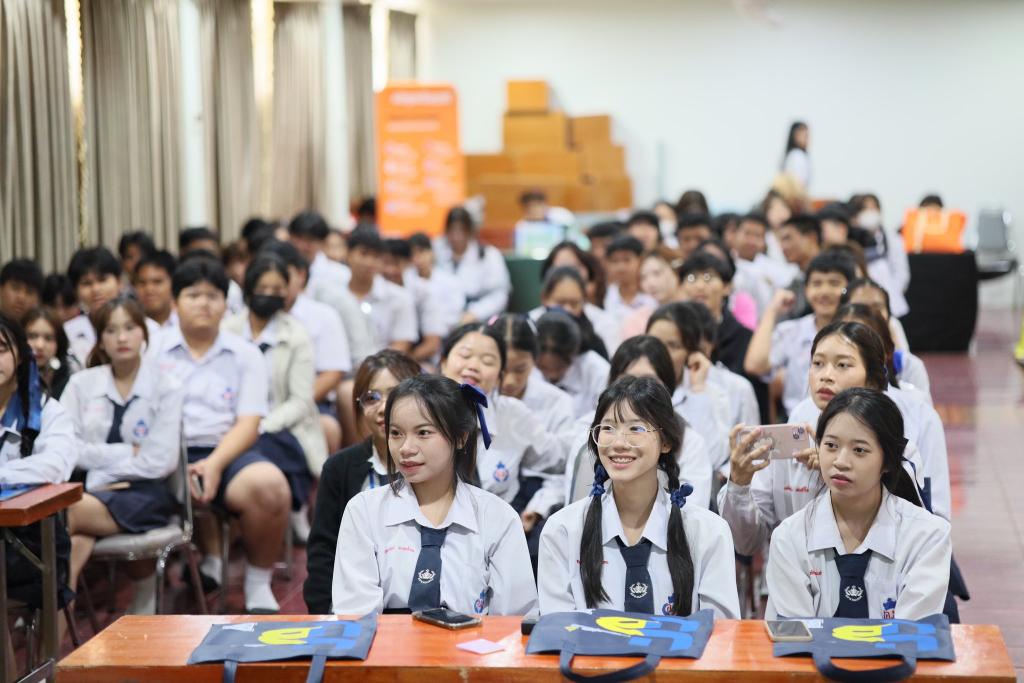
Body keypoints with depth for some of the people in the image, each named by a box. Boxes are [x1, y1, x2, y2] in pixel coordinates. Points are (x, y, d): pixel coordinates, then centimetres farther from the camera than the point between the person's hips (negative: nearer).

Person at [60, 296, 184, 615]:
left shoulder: (167, 387, 2)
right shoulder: (82, 384, 11)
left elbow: (159, 461, -7)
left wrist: (101, 462, -7)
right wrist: (126, 452, -8)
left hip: (145, 493, -2)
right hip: (91, 489, 2)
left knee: (71, 513, -32)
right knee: (77, 538, -35)